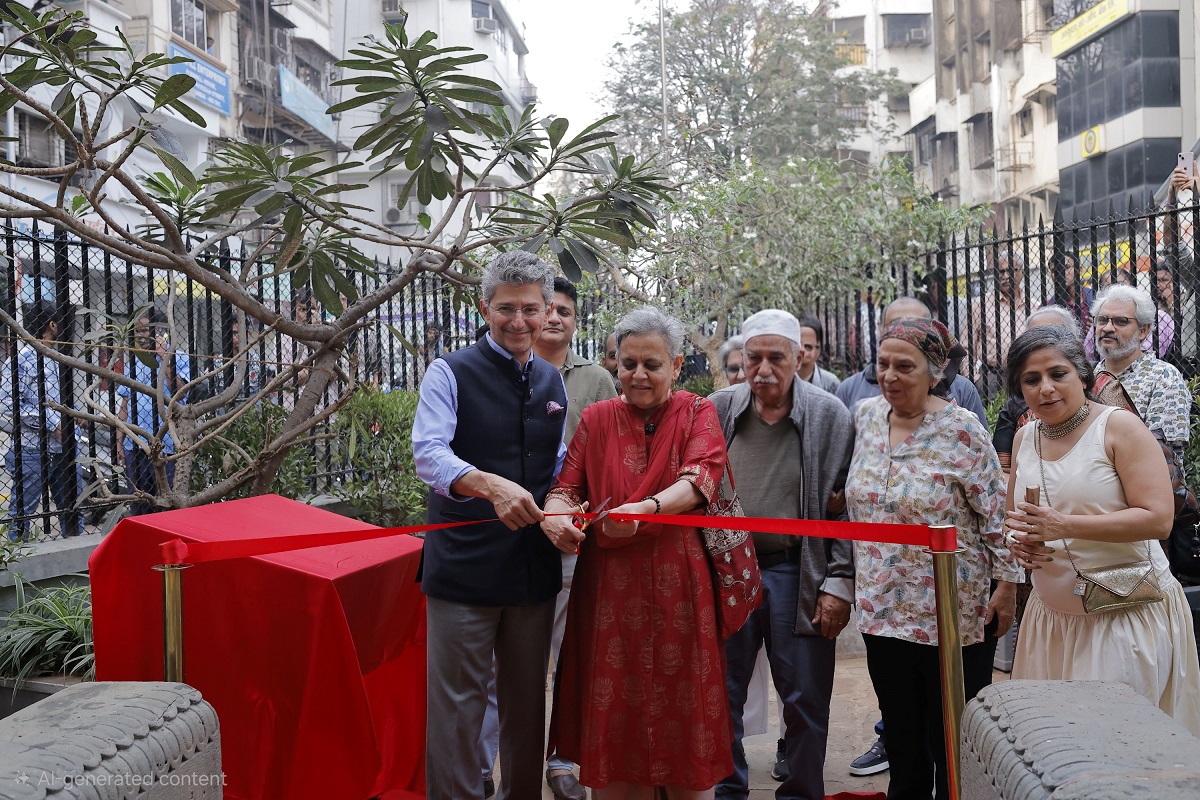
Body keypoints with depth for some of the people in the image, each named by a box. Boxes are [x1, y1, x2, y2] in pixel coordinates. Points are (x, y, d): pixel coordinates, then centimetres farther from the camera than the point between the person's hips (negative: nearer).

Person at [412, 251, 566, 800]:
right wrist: (491, 486, -37)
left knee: (527, 700, 17)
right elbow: (429, 453, -20)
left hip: (535, 564, 5)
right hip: (465, 564, -5)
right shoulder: (451, 373, -6)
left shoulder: (553, 382, 12)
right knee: (457, 701, 1)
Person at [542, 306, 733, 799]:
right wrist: (553, 515, -22)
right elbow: (566, 486, 2)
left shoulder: (698, 415, 4)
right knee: (612, 723, 5)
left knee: (682, 719, 4)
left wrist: (646, 508, -33)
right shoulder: (595, 419, 10)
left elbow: (698, 479, -14)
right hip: (609, 587, 2)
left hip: (677, 587, -2)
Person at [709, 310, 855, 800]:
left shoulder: (830, 416, -4)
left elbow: (847, 508, -3)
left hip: (796, 571, -2)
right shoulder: (717, 411, 2)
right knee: (720, 695, 10)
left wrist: (839, 583, -8)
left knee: (806, 699, 5)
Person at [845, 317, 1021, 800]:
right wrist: (857, 582, 17)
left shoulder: (960, 431, -13)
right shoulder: (866, 416, 3)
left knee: (953, 740, 8)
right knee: (900, 731, 17)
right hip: (882, 608, 5)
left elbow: (996, 513, -10)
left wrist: (1006, 584, -10)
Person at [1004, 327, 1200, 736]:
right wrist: (1019, 540, -3)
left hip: (1127, 615, -5)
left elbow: (1158, 518, -17)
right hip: (1053, 615, 5)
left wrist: (1064, 525, -24)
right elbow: (1014, 517, 21)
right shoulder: (1025, 437, 8)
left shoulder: (1119, 426, -9)